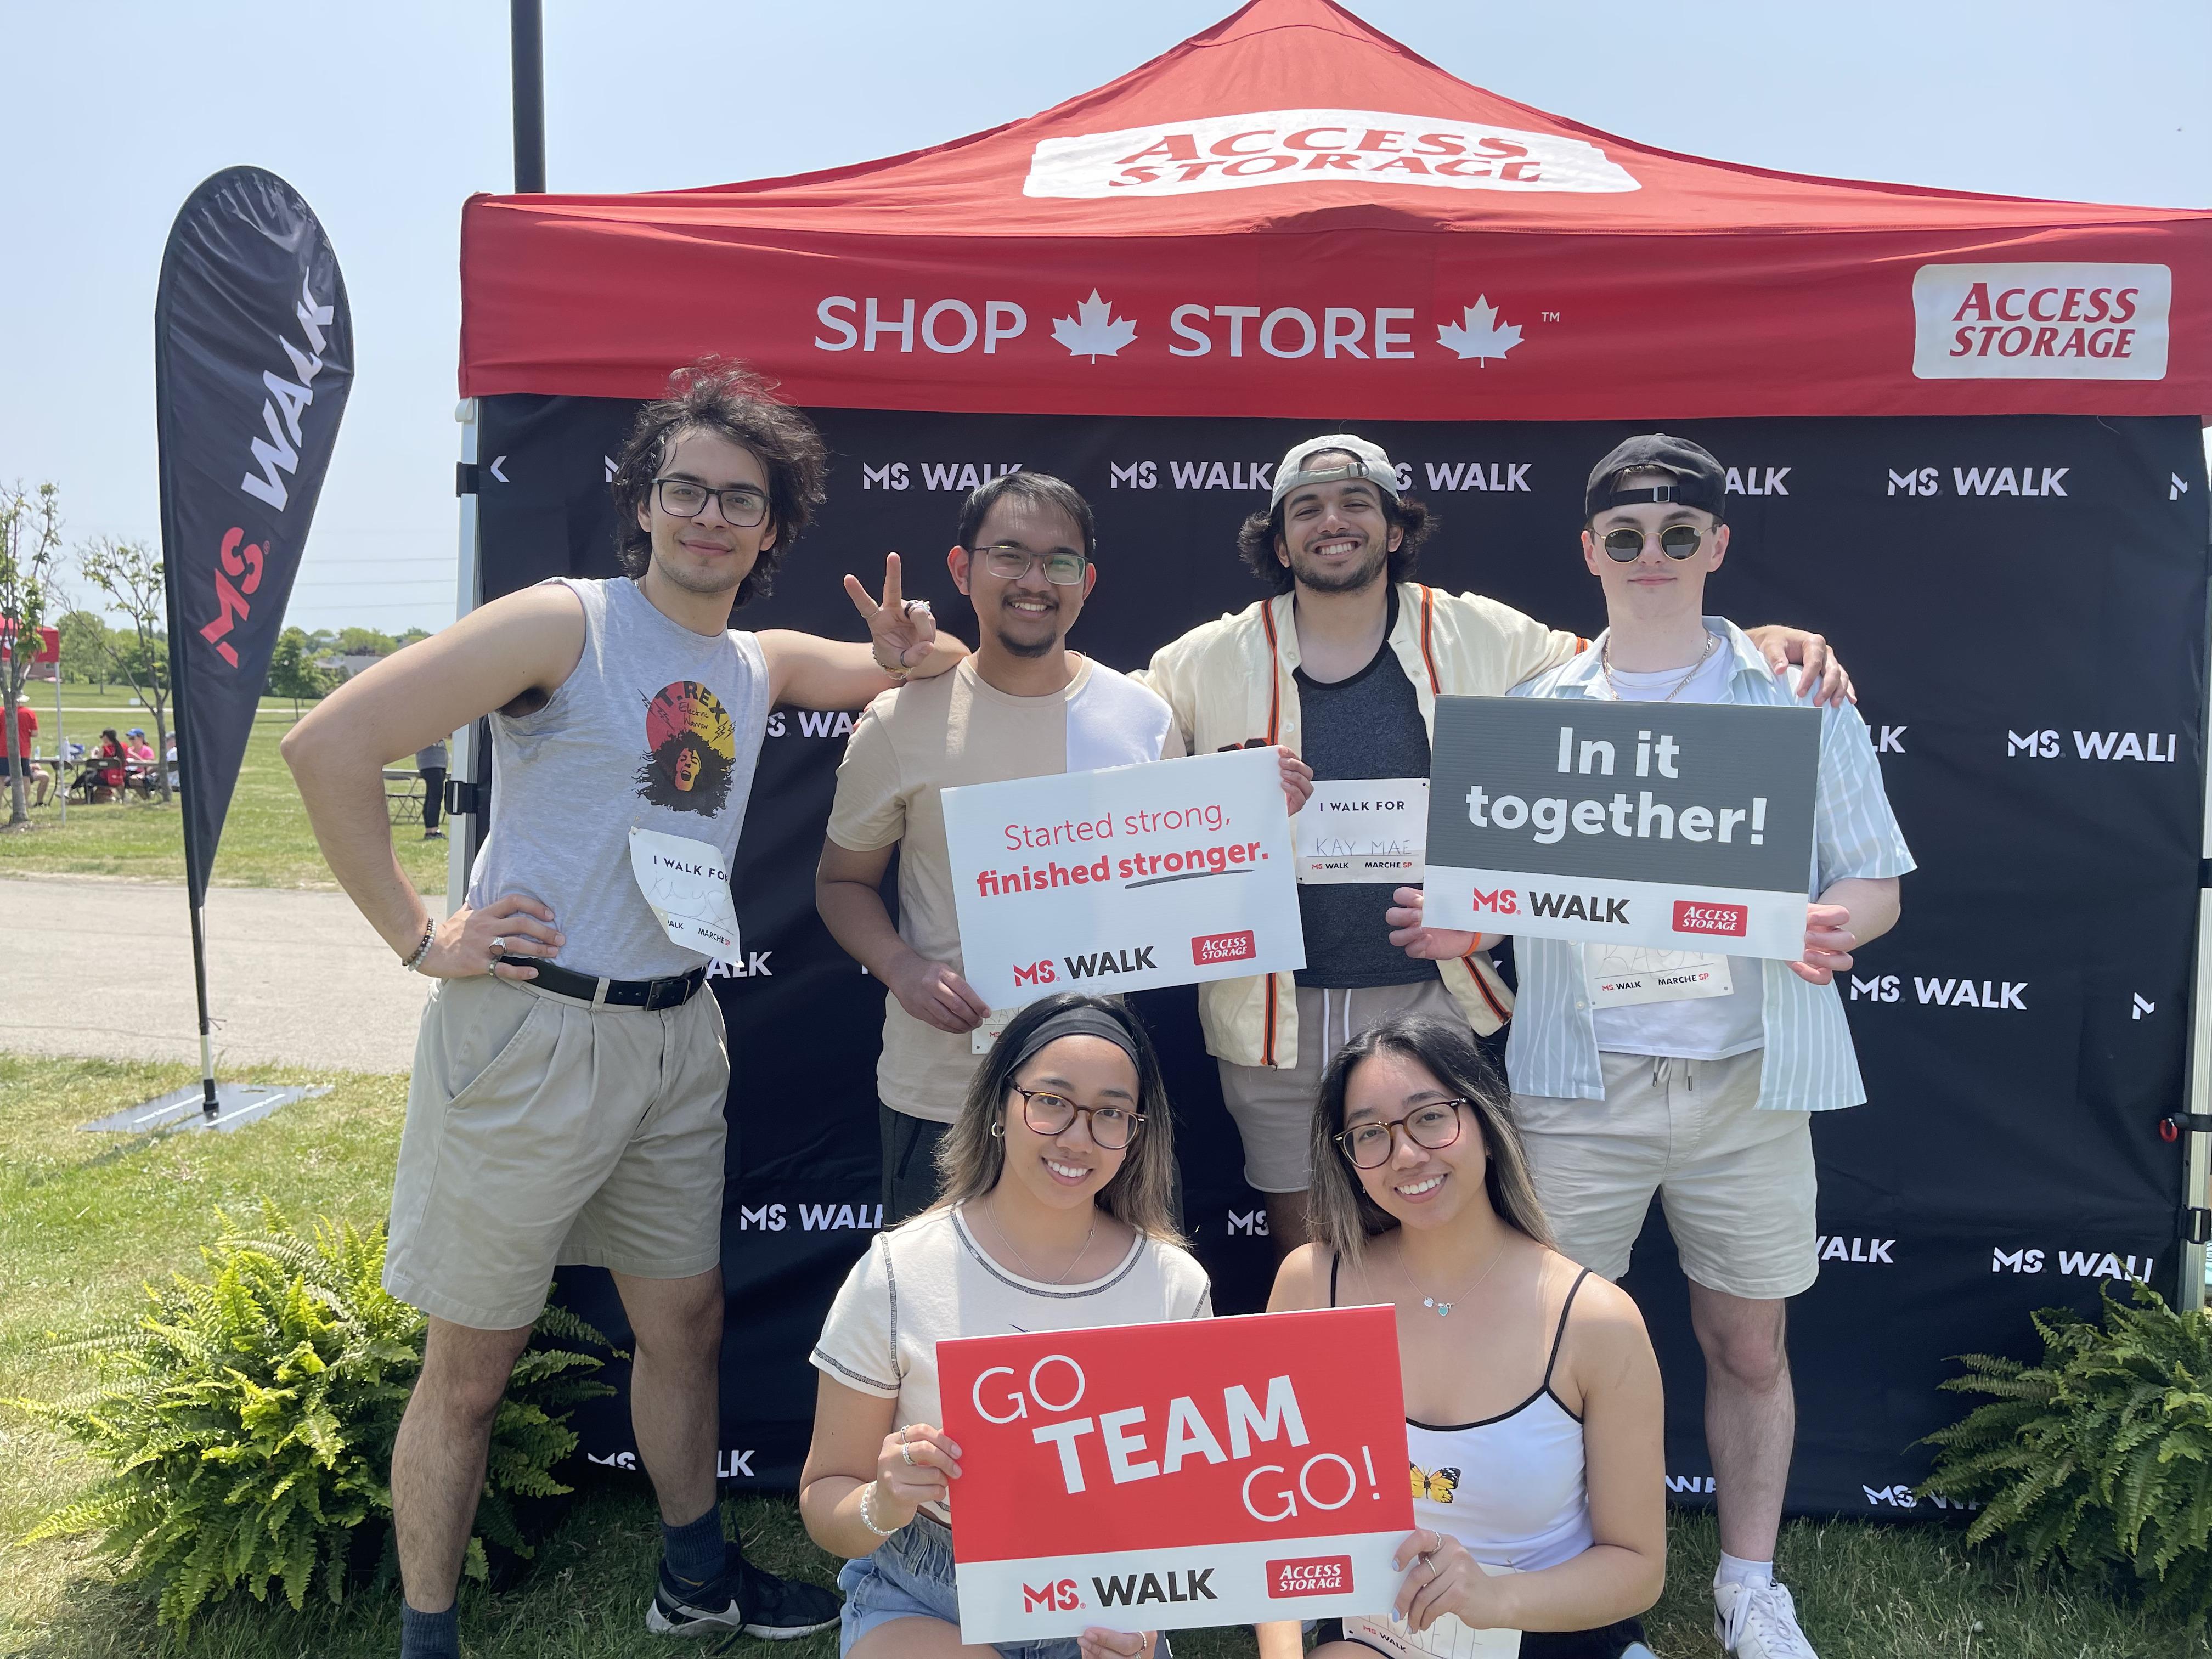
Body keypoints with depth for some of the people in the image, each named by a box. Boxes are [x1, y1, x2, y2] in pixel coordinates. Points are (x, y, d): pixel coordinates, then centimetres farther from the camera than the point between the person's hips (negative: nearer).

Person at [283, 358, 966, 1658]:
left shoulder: (763, 664, 10)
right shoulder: (567, 624, -10)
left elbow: (907, 663, 25)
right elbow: (332, 745, -14)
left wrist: (912, 653, 0)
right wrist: (421, 936, -13)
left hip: (678, 1035, 7)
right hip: (532, 1028, -6)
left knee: (688, 1317, 18)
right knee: (473, 1360, 6)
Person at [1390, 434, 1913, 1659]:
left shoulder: (1798, 697, 5)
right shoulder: (1535, 712, 7)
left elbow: (1876, 880, 5)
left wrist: (1837, 925, -17)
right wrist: (1455, 926, -11)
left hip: (1748, 1078, 0)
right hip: (1582, 1077, 0)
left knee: (1748, 1344, 10)